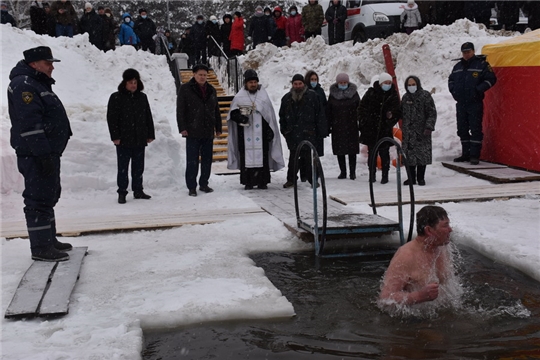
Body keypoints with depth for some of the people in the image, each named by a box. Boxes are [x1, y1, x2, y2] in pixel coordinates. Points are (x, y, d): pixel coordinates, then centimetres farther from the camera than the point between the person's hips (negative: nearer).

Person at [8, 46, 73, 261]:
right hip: (35, 155, -11)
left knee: (49, 196, 18)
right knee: (39, 199, -8)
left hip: (48, 153, 11)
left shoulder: (38, 84, 20)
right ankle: (41, 248, -4)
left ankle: (49, 240, 29)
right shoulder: (24, 85, -14)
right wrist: (43, 154, -26)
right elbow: (30, 124, -23)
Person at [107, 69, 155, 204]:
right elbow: (111, 118, -6)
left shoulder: (142, 97, 11)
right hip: (123, 140, -4)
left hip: (139, 139, 4)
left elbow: (148, 117, 14)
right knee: (123, 168, 1)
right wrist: (115, 136, -12)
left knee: (139, 167, 10)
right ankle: (122, 193, 8)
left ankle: (138, 191, 20)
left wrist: (150, 135, 10)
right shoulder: (116, 97, -3)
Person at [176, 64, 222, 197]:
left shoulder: (211, 90, 13)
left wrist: (218, 128, 14)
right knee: (192, 161, -3)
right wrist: (182, 128, -12)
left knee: (207, 159, 10)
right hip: (192, 132, -5)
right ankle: (192, 187, 4)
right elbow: (180, 110, -6)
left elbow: (216, 111, 17)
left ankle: (204, 184, 22)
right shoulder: (185, 89, -2)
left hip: (208, 132, 5)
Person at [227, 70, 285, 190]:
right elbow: (232, 113, 3)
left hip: (261, 133, 1)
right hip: (245, 133, -1)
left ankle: (262, 181, 8)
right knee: (246, 156, -1)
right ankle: (248, 182, 6)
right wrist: (239, 117, -18)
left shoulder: (263, 95, 8)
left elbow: (270, 115, 10)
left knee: (262, 156, 1)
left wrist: (270, 130, 5)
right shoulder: (240, 97, 4)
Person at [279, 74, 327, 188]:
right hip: (292, 133, 3)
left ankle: (312, 179, 7)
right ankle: (291, 179, 16)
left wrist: (321, 130, -2)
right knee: (293, 156, 7)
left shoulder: (312, 96, 1)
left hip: (308, 133, -3)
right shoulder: (287, 98, 11)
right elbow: (282, 116, 18)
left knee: (308, 156, -3)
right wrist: (284, 130, 12)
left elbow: (320, 114, 1)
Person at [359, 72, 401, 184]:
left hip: (385, 129, 1)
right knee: (372, 153, 3)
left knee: (384, 153, 3)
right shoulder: (371, 93, 0)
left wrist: (392, 116, -13)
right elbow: (362, 108, 5)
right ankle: (372, 175, 12)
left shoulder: (393, 95, 5)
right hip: (371, 129, 0)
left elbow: (397, 111, 9)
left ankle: (385, 175, 12)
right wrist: (364, 123, 0)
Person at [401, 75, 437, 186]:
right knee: (409, 154, 4)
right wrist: (403, 128, 10)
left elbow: (432, 113, -6)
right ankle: (411, 178, 14)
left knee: (422, 154, 0)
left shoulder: (425, 96, -3)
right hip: (408, 131, 4)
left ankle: (421, 178, 10)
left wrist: (429, 127, -14)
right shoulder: (405, 97, 12)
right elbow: (402, 114, 18)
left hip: (422, 131, -4)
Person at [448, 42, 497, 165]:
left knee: (475, 129, -6)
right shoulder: (458, 66, 14)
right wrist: (453, 90, 9)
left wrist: (478, 90, -16)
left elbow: (491, 79, -9)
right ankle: (466, 154, 20)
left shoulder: (481, 64, -5)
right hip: (460, 103, 7)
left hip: (475, 104, -7)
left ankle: (475, 155, -3)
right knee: (462, 129, 11)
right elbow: (451, 79, 27)